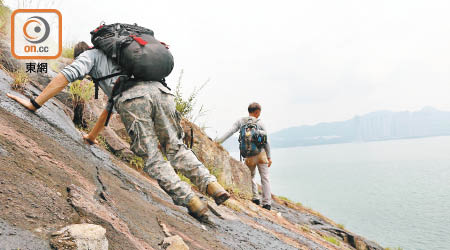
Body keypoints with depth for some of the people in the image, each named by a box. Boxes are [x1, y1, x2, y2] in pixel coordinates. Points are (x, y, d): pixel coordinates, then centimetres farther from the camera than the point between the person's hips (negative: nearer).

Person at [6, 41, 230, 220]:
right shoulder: (120, 60, 48)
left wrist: (34, 104, 11)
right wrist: (92, 136, 58)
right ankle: (211, 185, 0)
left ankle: (191, 201, -6)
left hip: (133, 100, -6)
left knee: (152, 160, 2)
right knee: (176, 148, 15)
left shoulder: (92, 55, 29)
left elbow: (67, 75, 9)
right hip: (161, 92, 6)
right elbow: (111, 104, 52)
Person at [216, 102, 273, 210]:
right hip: (261, 154, -1)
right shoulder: (260, 123, -3)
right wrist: (269, 157, 6)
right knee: (265, 178, 7)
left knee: (251, 176, 22)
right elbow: (266, 142, -2)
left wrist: (218, 141, -12)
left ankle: (255, 198, 16)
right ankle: (267, 203, 7)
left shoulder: (240, 121, -1)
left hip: (249, 156, 1)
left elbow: (230, 132, -13)